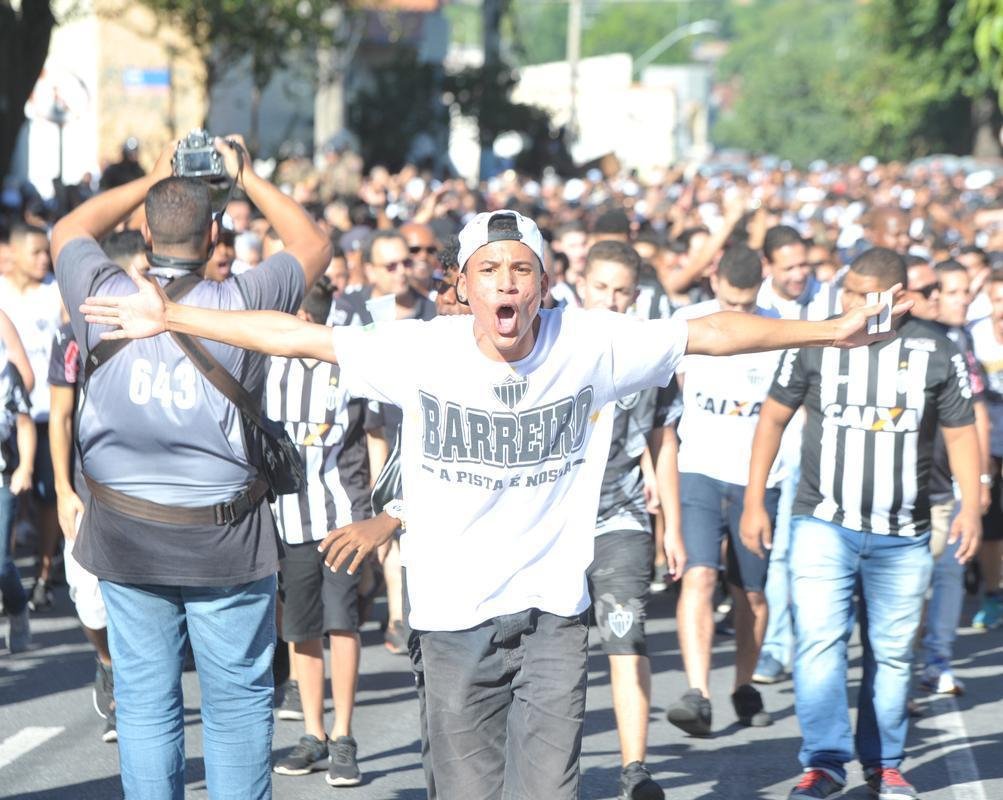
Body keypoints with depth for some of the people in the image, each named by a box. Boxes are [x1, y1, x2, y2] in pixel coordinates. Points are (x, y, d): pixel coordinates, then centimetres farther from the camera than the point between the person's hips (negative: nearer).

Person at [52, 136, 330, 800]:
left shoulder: (106, 300, -7)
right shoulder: (239, 303, -12)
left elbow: (68, 231, 16)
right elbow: (314, 245, 8)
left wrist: (151, 180, 22)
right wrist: (248, 178, 15)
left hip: (126, 541, 2)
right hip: (226, 543, -2)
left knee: (145, 703, 8)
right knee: (239, 702, 7)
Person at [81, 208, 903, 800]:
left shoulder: (590, 344, -7)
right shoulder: (422, 351, -8)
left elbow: (712, 334, -3)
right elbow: (295, 335, -6)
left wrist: (828, 332, -5)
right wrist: (170, 318, -7)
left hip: (553, 609, 0)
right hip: (455, 615, 0)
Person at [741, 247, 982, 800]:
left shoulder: (936, 353, 1)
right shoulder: (815, 343, 0)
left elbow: (961, 433, 7)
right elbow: (773, 417, 8)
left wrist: (970, 508, -4)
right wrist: (754, 501, 4)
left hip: (903, 537, 1)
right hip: (823, 523, -1)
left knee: (892, 653, 6)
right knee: (819, 641, -13)